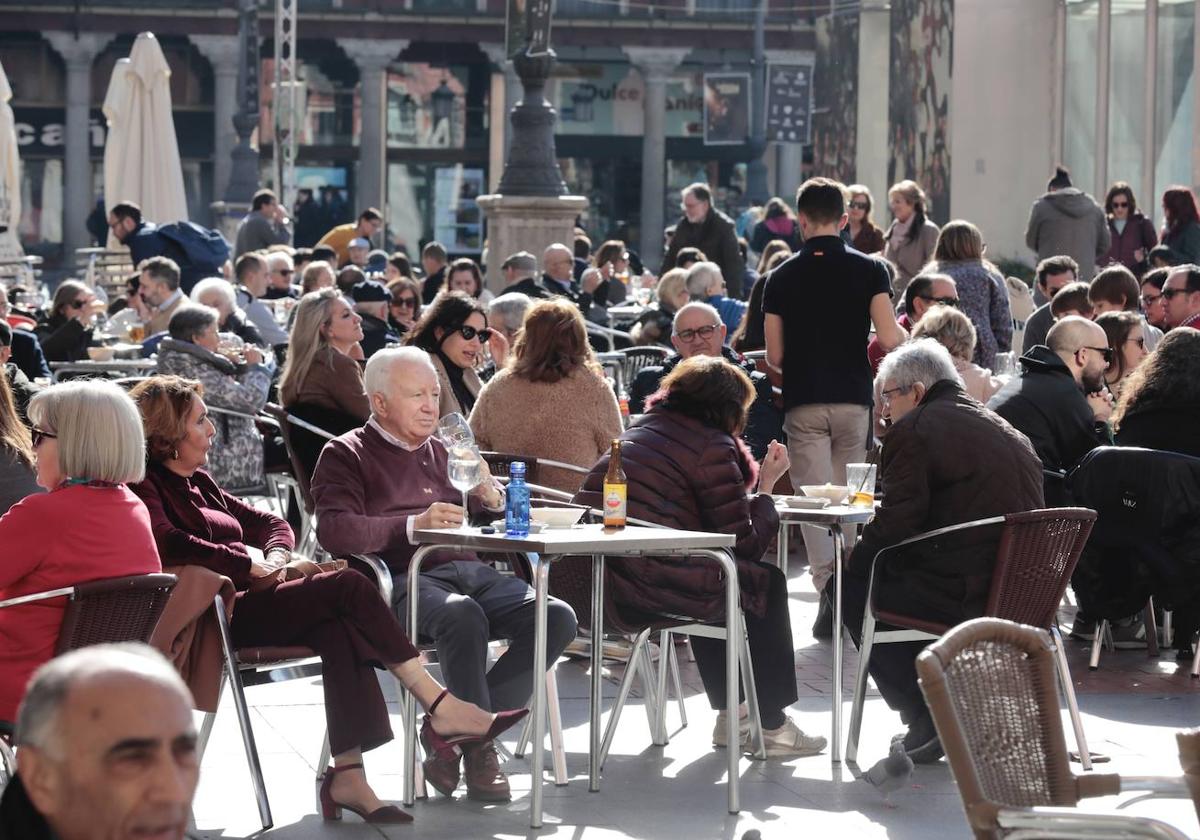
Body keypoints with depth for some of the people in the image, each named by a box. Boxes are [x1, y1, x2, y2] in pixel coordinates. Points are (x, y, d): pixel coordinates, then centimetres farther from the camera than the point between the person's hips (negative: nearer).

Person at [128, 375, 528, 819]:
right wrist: (251, 565, -13)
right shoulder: (147, 484, -1)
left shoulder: (197, 482, 26)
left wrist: (274, 559, 3)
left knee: (338, 626, -23)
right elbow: (170, 545, -20)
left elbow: (272, 524, 26)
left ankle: (348, 774, -31)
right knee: (348, 587, -21)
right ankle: (441, 709, -19)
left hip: (244, 603, 9)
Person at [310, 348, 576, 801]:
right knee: (463, 614, -39)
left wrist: (491, 497, 5)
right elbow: (334, 530, -9)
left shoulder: (443, 450, 28)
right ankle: (479, 747, -23)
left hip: (471, 571, 6)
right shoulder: (347, 454, 8)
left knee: (557, 618, -19)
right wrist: (414, 525, -21)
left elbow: (493, 517, 31)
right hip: (407, 579, -6)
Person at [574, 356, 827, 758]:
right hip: (650, 585, -8)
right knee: (766, 582, 14)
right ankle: (773, 725, 21)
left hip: (594, 577, 8)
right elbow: (745, 544, -1)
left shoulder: (640, 429, 20)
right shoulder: (711, 445, -4)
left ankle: (731, 714, 35)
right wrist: (766, 486, 11)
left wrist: (755, 475, 29)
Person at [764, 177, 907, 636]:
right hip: (854, 399, 1)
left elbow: (774, 356, 3)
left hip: (803, 403, -1)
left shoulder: (781, 278, 2)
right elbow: (889, 339, -10)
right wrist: (906, 335, 13)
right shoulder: (869, 270, -1)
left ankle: (828, 584, -25)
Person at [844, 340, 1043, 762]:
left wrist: (851, 559, 8)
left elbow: (895, 525, -11)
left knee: (850, 585, 10)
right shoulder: (1009, 433, 19)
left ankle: (927, 718, 5)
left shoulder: (913, 430, -6)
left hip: (963, 598, -9)